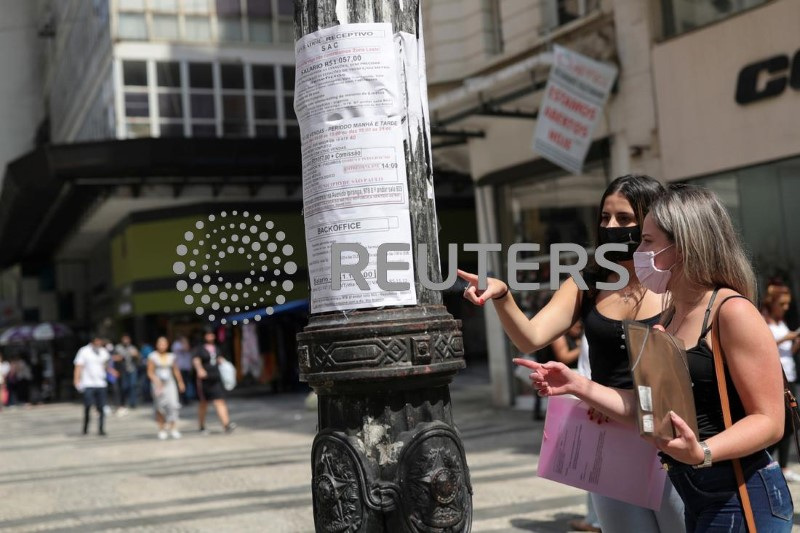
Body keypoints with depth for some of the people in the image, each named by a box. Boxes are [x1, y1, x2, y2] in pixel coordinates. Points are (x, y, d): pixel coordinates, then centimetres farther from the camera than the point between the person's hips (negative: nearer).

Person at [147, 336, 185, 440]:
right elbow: (150, 372, -2)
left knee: (173, 404, -12)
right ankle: (161, 429, 7)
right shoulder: (152, 357, 0)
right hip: (158, 384, -2)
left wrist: (180, 383, 17)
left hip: (170, 382, 2)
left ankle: (173, 429, -13)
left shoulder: (171, 356, 10)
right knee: (160, 407, -1)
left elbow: (176, 371, 17)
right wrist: (156, 380, -17)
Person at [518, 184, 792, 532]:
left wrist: (702, 453, -34)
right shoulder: (672, 317, 10)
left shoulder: (732, 311, -16)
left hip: (742, 499, -8)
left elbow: (769, 420, -18)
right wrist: (579, 386, 2)